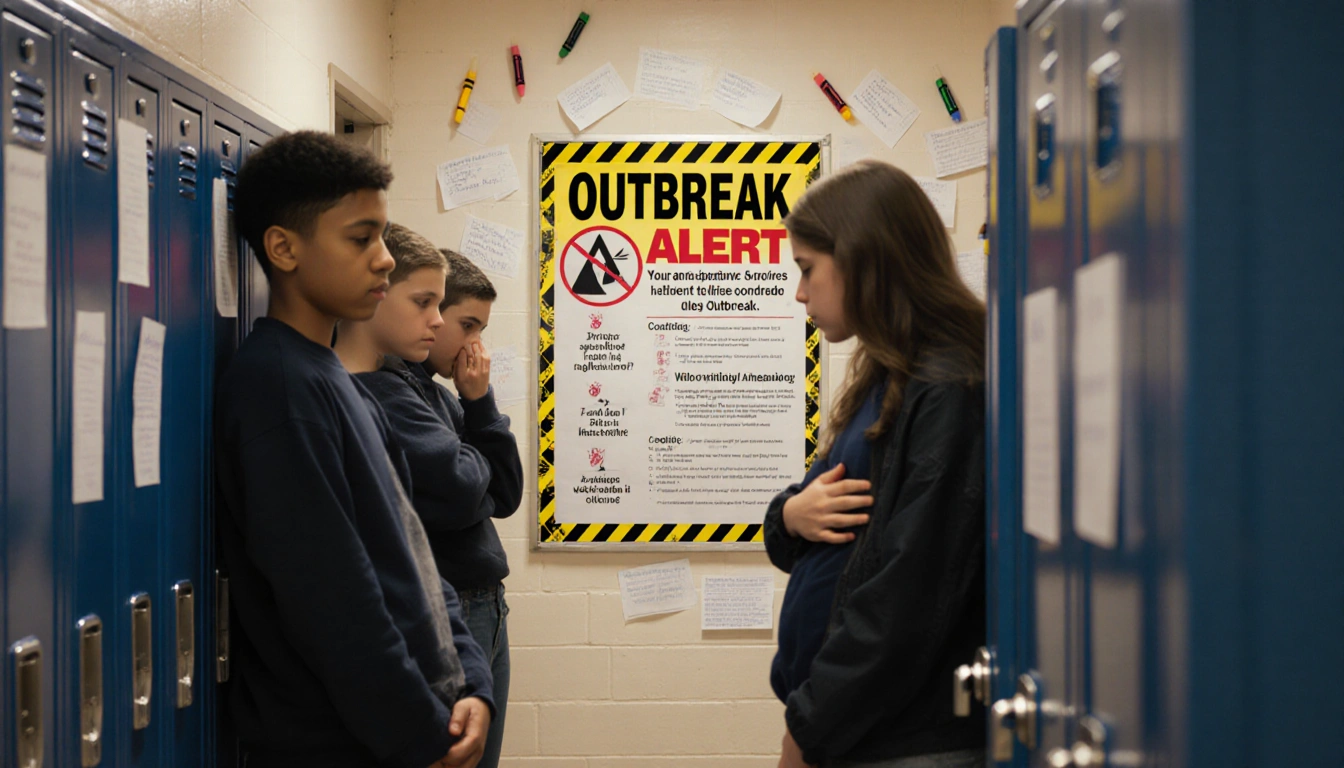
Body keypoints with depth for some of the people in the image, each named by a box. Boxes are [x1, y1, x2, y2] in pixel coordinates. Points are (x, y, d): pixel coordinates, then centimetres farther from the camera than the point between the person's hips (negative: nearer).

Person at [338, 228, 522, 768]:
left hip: (484, 611, 9)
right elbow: (459, 493, -22)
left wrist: (480, 402, 0)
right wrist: (473, 459, 0)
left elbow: (505, 496, 11)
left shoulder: (437, 394, 14)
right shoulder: (383, 390, -15)